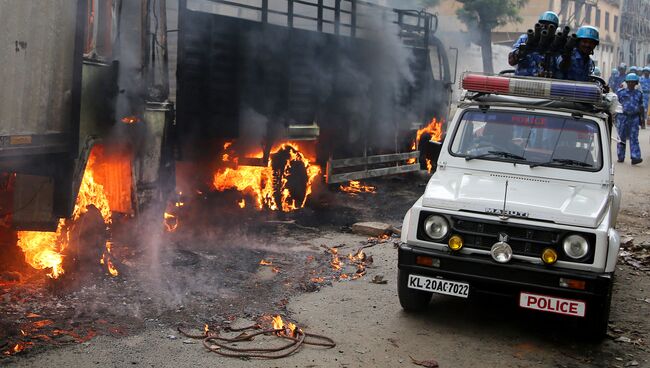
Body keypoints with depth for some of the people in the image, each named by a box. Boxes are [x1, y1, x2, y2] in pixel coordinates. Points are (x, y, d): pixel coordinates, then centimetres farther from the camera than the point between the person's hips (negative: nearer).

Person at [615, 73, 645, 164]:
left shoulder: (639, 93, 10)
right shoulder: (620, 92, 3)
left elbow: (641, 106, 15)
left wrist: (643, 118, 12)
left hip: (634, 118, 1)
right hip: (622, 116, -1)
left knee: (634, 138, -5)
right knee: (621, 137, 5)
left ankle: (635, 158, -12)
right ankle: (621, 157, 15)